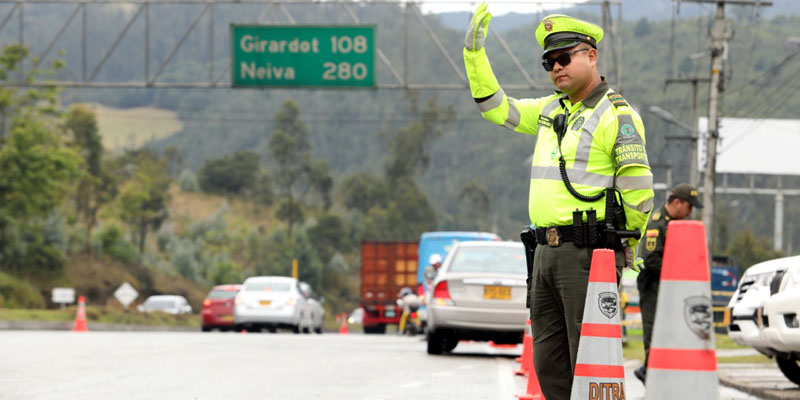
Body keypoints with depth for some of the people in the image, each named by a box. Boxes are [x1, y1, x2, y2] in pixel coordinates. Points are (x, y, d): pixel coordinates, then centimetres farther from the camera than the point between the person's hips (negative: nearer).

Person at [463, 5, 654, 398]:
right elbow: (495, 107, 26)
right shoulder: (550, 110, 17)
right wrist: (474, 50, 18)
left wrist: (624, 242, -2)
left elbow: (639, 189, -10)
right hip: (547, 252, 8)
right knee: (549, 363, 10)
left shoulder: (616, 115, -7)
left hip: (589, 253, -8)